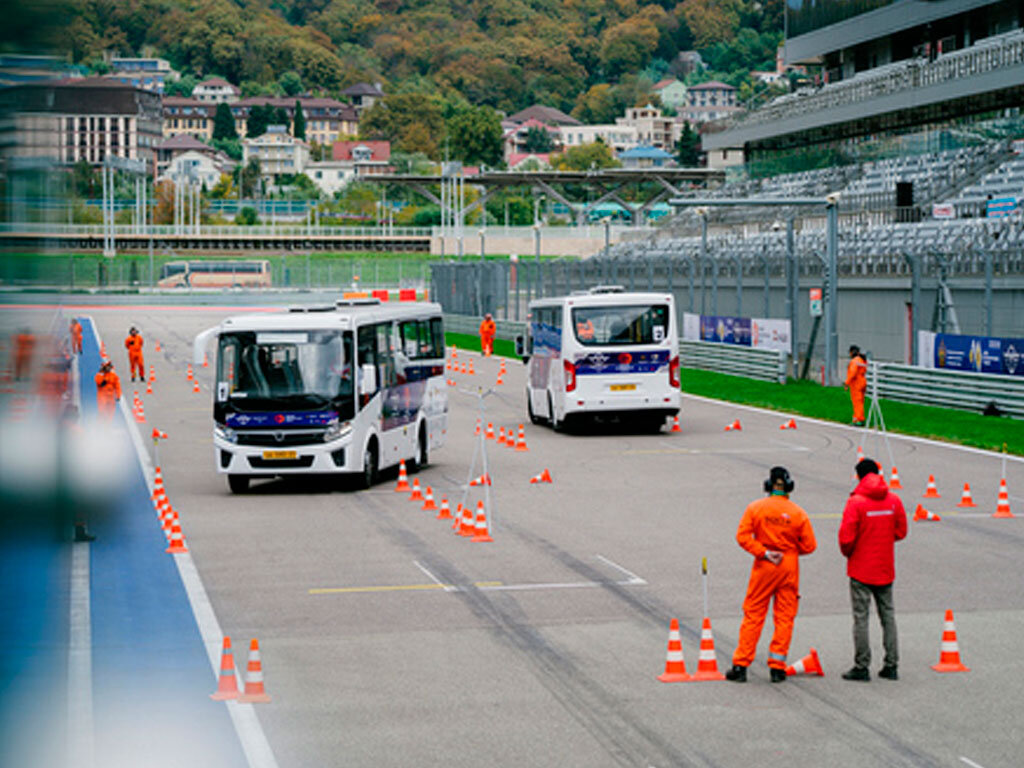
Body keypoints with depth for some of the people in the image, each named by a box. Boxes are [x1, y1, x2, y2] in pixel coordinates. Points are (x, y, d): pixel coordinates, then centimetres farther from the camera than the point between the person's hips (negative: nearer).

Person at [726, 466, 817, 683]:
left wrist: (764, 553, -10)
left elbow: (743, 536, -11)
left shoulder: (755, 508, -4)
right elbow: (809, 545, -2)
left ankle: (740, 665, 4)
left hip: (764, 567, 0)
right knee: (784, 618, 7)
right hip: (789, 567, 0)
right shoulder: (798, 513, -4)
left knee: (753, 616, 5)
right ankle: (777, 668, 6)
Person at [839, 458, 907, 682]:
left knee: (861, 617, 0)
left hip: (861, 569, -4)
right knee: (888, 614, 12)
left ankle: (861, 667, 0)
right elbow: (901, 531, 7)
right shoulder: (893, 500, 1)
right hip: (886, 569, 4)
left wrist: (848, 552, 4)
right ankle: (891, 665, 12)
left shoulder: (856, 501, -14)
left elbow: (846, 537, -16)